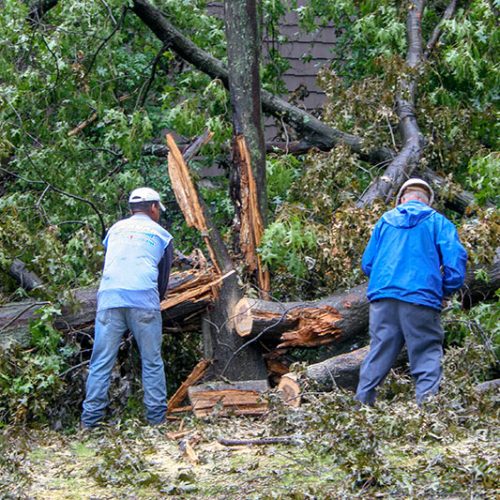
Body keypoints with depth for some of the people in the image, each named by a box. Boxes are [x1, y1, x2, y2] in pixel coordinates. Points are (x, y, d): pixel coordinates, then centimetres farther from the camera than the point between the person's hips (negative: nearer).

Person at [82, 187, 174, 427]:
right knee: (152, 363, 6)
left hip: (109, 298, 2)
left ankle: (90, 421, 2)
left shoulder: (115, 229, 22)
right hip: (144, 300, -2)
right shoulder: (161, 235, 15)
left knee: (101, 362, 4)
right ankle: (156, 419, 6)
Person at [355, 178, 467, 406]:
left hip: (382, 297, 3)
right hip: (421, 299, -3)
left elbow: (367, 263, 18)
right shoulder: (437, 222, 8)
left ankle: (361, 404, 9)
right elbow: (455, 259, -4)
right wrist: (445, 290, 8)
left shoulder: (385, 220, 17)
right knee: (427, 357, -3)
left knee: (378, 354, 10)